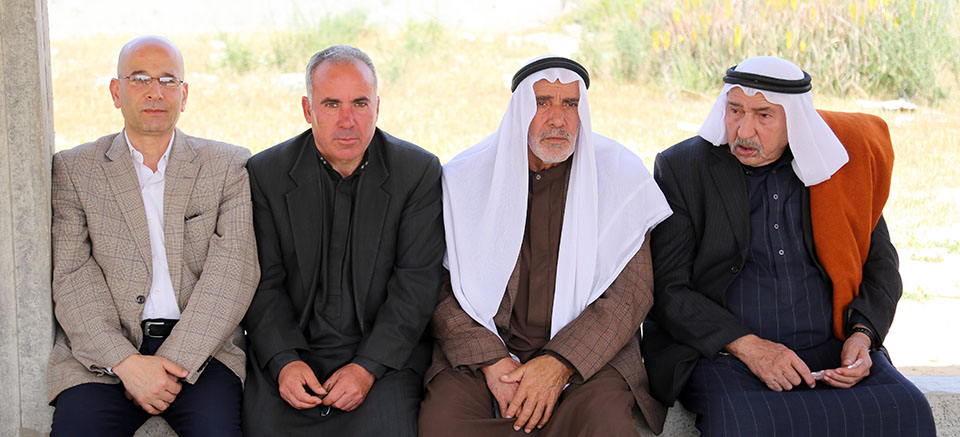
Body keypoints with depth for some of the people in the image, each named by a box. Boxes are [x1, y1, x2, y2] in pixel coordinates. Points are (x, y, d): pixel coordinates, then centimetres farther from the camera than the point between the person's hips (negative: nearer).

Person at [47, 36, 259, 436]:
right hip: (103, 353, 0)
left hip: (201, 346, 0)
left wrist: (173, 363, -13)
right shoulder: (73, 169, 10)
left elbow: (234, 268, -2)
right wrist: (126, 362, -15)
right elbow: (72, 277, 0)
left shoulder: (229, 166, 9)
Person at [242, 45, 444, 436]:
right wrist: (283, 362, -14)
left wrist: (368, 366, -15)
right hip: (289, 349, 1)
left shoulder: (419, 171, 0)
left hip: (385, 351, -1)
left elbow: (417, 282, -5)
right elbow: (264, 282, 2)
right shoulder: (267, 173, 4)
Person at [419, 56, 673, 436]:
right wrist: (490, 361, -14)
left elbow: (632, 290, -4)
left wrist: (559, 363, -15)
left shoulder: (621, 175, 2)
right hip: (481, 345, 1)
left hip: (586, 354, -1)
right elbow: (441, 287, 1)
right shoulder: (465, 177, 4)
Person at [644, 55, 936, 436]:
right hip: (720, 355, -3)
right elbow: (666, 288, -3)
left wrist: (862, 334, -3)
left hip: (832, 350, 3)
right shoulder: (680, 169, 1)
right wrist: (748, 347, -14)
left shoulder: (840, 161, 8)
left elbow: (880, 264, 17)